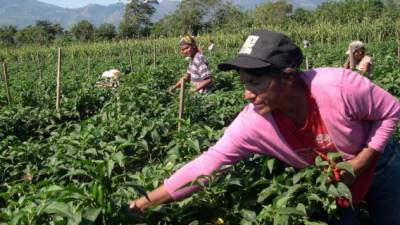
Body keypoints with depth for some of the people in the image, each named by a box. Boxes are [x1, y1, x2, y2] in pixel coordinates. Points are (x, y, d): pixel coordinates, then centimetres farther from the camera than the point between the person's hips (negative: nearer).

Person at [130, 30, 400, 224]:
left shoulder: (339, 85, -39)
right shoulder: (254, 122, -32)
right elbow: (207, 163, -29)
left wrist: (360, 162, -28)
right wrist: (147, 202, -33)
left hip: (377, 163, -1)